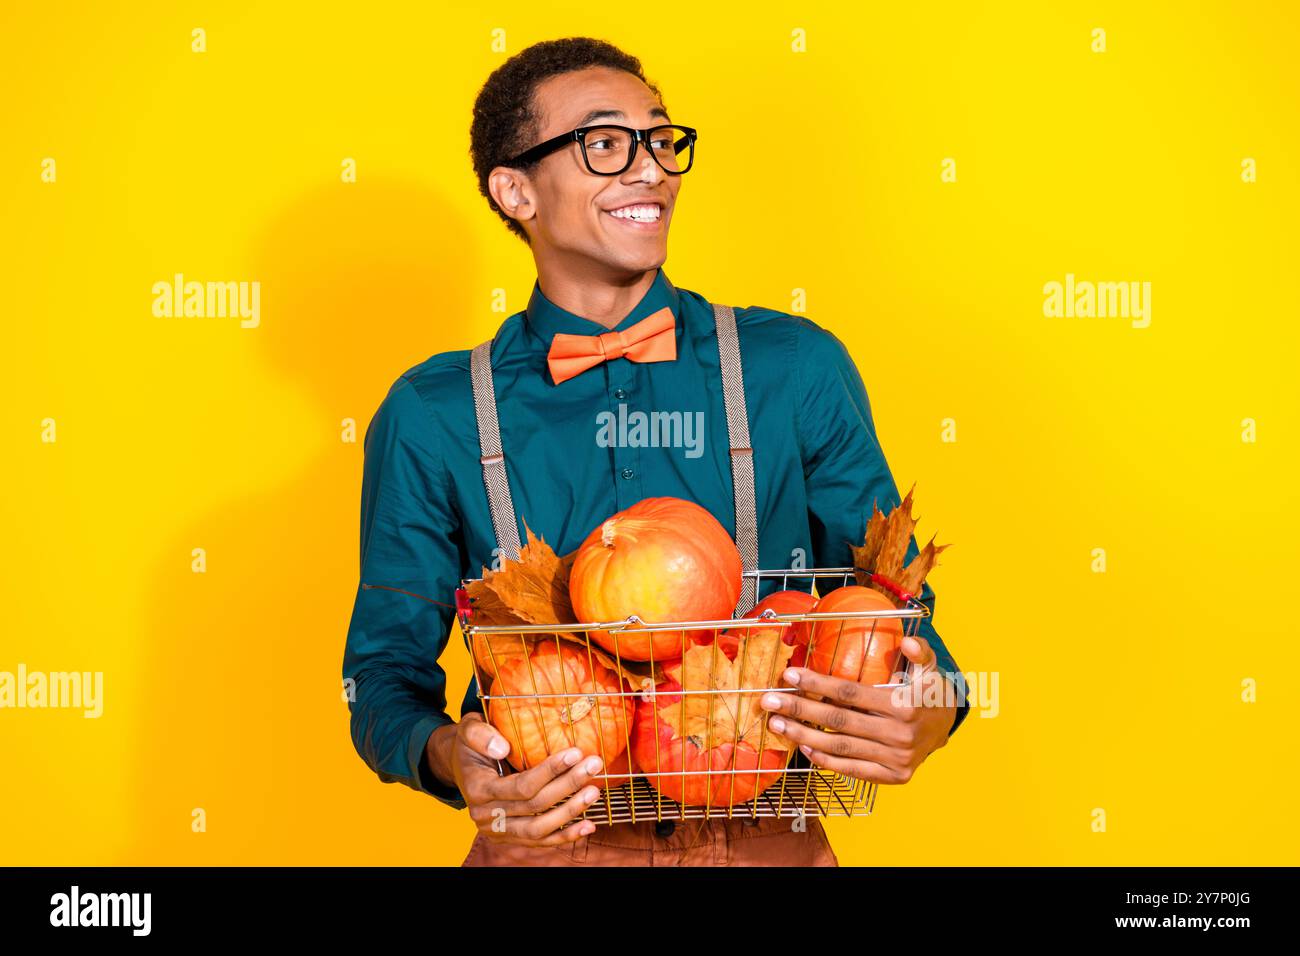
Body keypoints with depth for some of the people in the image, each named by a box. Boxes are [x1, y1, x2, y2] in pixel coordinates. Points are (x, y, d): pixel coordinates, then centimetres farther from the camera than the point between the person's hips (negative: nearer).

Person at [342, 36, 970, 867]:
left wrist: (934, 712, -19)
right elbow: (388, 666, 1)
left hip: (767, 838, 1)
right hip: (545, 842, -1)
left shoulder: (798, 370, 0)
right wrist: (446, 756, -21)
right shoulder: (433, 417, -3)